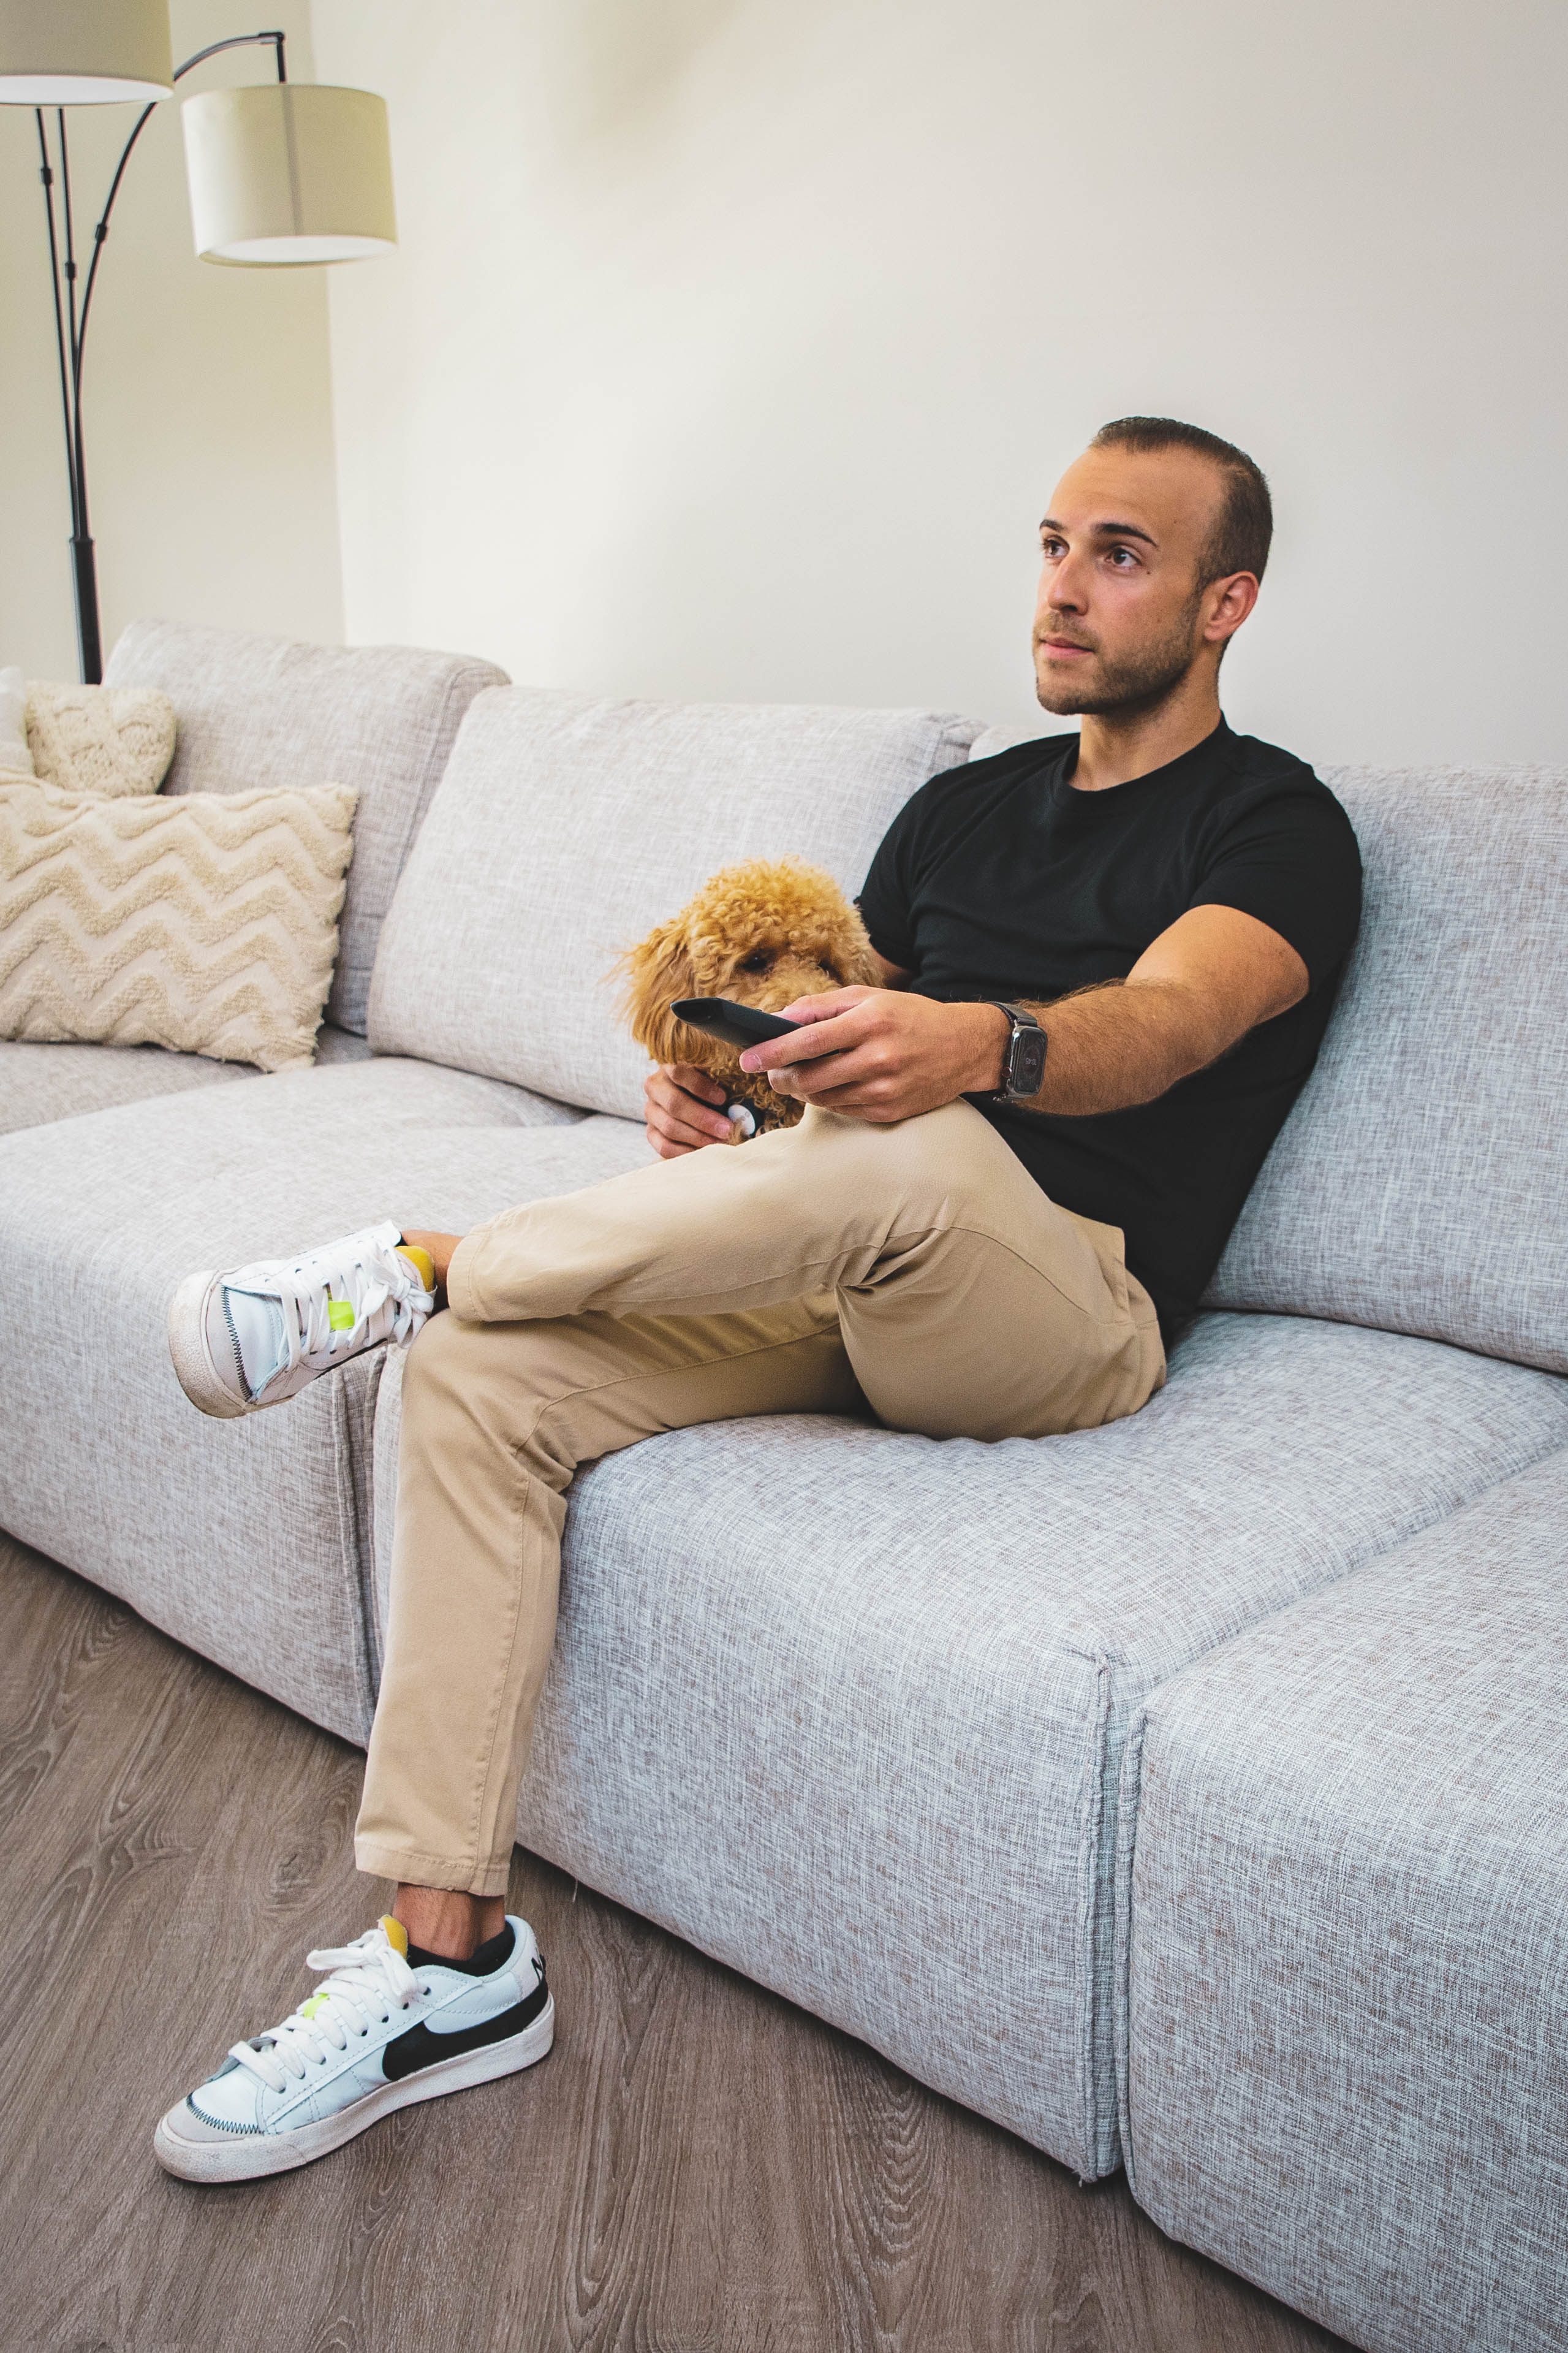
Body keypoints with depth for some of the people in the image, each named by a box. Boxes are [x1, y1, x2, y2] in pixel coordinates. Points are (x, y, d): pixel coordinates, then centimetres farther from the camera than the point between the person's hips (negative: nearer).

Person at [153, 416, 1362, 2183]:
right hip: (843, 1280, 6)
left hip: (1068, 1322, -6)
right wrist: (723, 1093, -7)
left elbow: (1163, 1019, -20)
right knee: (478, 1381, -16)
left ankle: (417, 1268, -19)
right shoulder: (964, 806, 21)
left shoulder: (1277, 828, 1)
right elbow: (836, 1030, 18)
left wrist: (975, 1045, -42)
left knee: (917, 1157, -40)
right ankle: (444, 1958, -14)